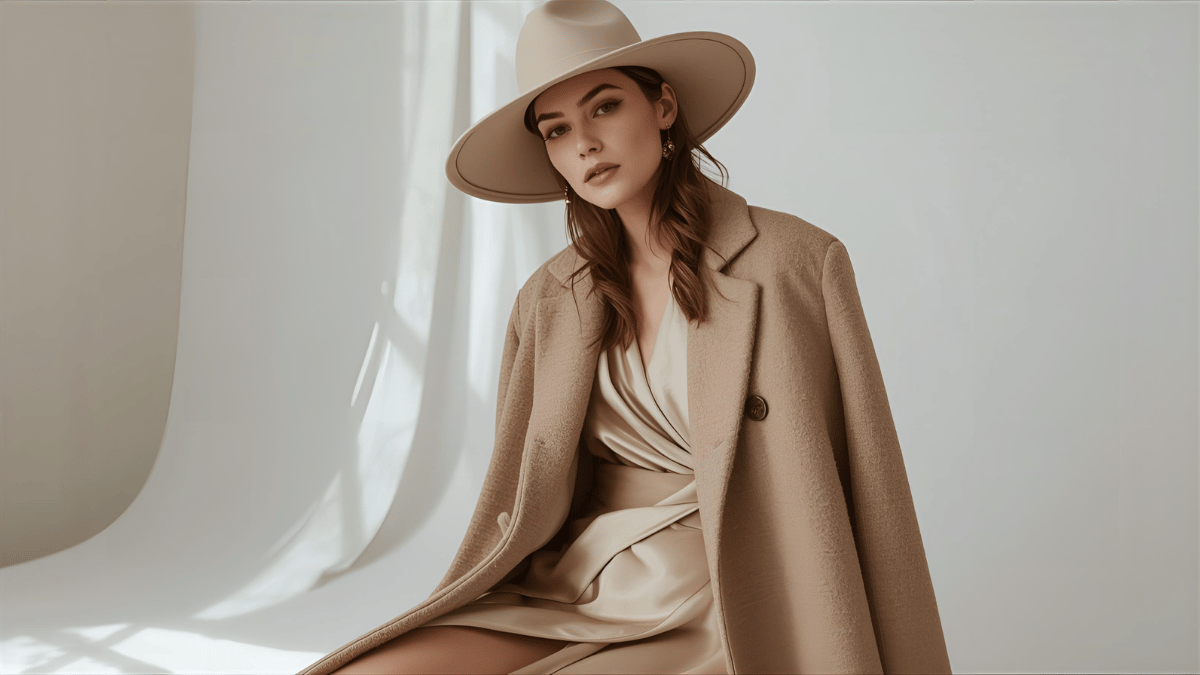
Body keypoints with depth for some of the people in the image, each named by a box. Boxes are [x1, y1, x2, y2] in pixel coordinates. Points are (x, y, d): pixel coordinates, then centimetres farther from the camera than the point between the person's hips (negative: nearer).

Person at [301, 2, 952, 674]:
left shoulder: (797, 262, -4)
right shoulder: (549, 302, 8)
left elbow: (868, 497, -3)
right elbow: (522, 506, 11)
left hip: (719, 619, -4)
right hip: (570, 598, 5)